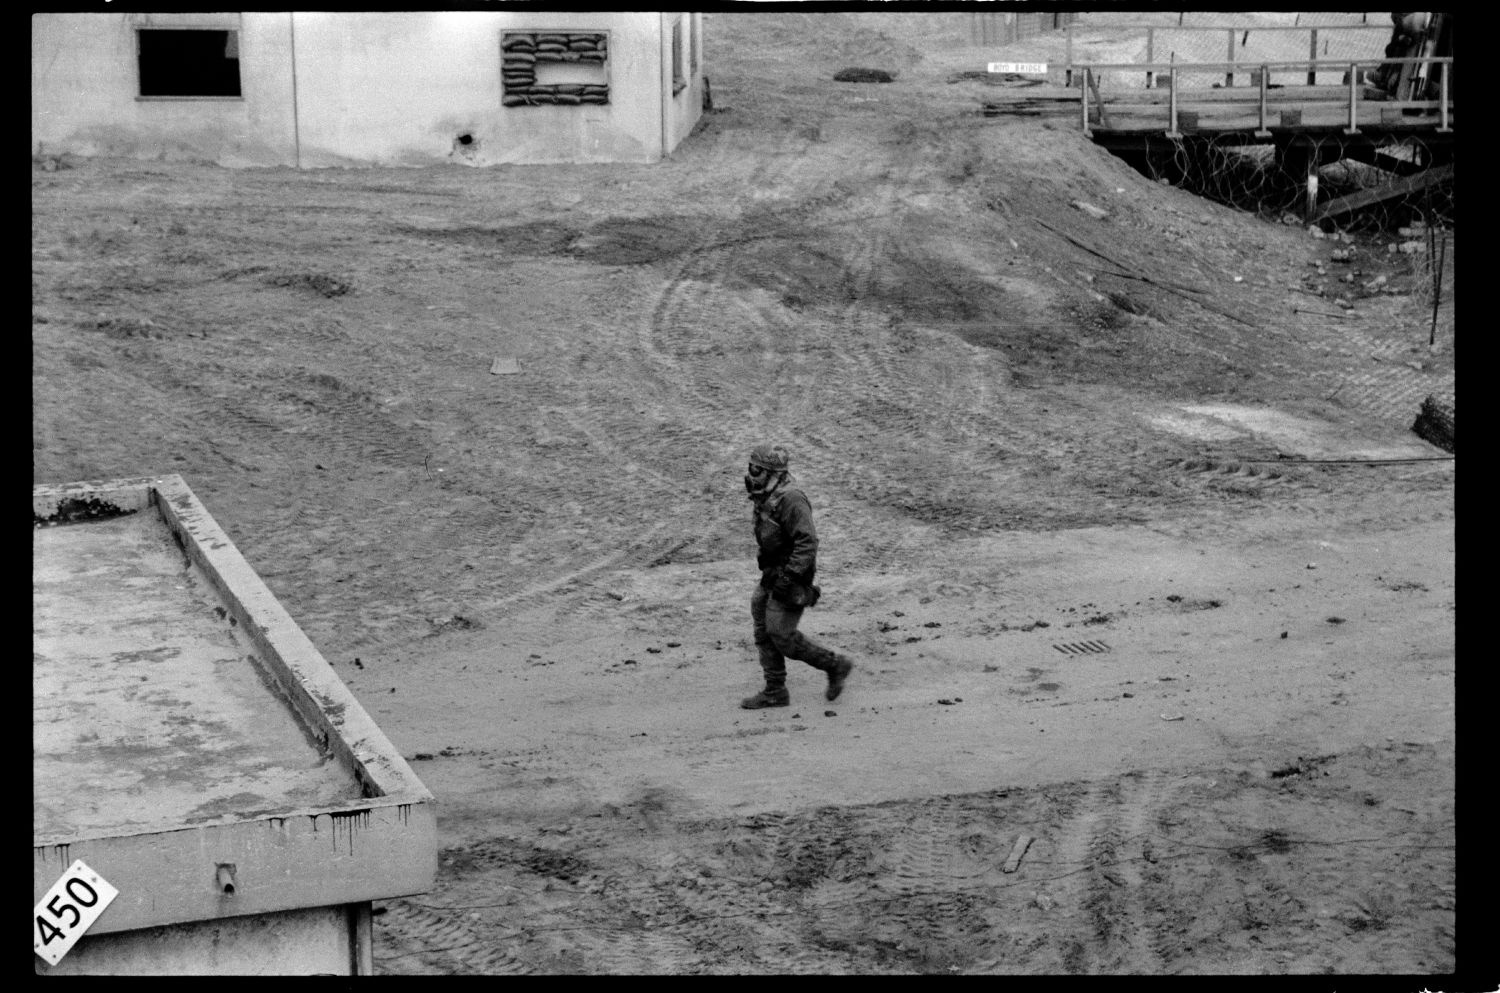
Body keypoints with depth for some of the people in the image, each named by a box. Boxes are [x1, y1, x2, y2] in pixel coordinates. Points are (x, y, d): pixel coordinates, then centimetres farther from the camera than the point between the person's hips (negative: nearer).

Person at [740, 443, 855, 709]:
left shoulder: (790, 500, -24)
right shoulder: (765, 498, 7)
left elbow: (807, 542, -27)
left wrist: (789, 577, -29)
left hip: (791, 577, -10)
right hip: (773, 576, 10)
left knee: (782, 636, -6)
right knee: (764, 633, 9)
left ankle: (835, 665, 9)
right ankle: (775, 692, 17)